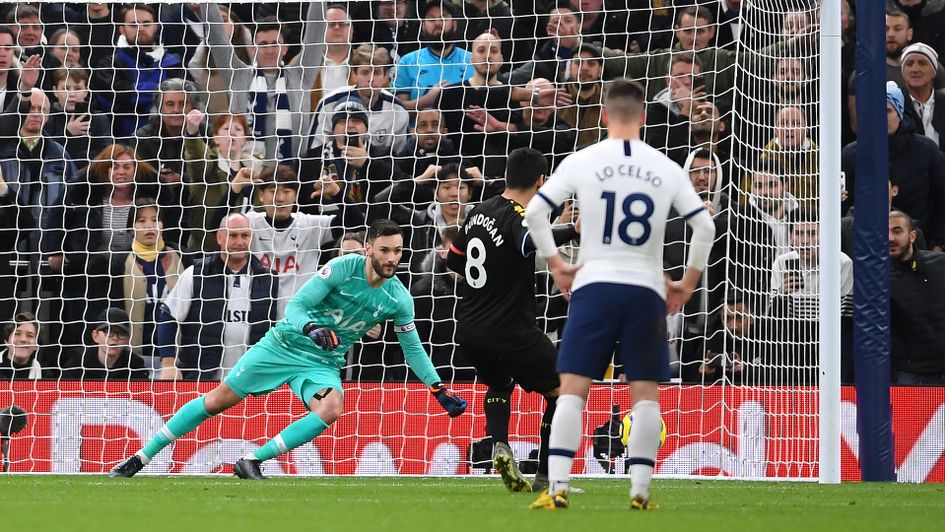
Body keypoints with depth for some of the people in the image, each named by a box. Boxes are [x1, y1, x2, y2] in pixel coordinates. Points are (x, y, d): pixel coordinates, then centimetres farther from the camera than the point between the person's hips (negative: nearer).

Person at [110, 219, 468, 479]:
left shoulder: (399, 300, -6)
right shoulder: (342, 268, -17)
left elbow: (413, 348, 10)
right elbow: (295, 306, -16)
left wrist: (440, 390, 8)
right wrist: (312, 328, -36)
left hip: (322, 364, 2)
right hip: (284, 345, -2)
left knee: (332, 408, -31)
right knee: (218, 400, 0)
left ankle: (252, 461, -22)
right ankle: (140, 458, 11)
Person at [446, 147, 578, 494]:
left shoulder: (480, 212, 8)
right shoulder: (517, 216, -15)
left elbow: (453, 260, 21)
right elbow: (531, 243, -40)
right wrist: (573, 231, -52)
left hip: (469, 329, 8)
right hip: (510, 331, -8)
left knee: (498, 384, 31)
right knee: (563, 390, 6)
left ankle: (499, 443, 4)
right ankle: (545, 476, 1)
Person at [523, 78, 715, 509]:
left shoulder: (582, 161, 1)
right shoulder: (666, 169, 5)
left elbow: (534, 212, -2)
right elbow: (705, 227, 3)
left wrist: (554, 263, 8)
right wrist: (688, 283, 14)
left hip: (594, 285, -1)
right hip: (647, 291, 1)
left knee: (572, 389, 0)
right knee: (646, 394, 7)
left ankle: (557, 487, -8)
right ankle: (640, 490, 2)